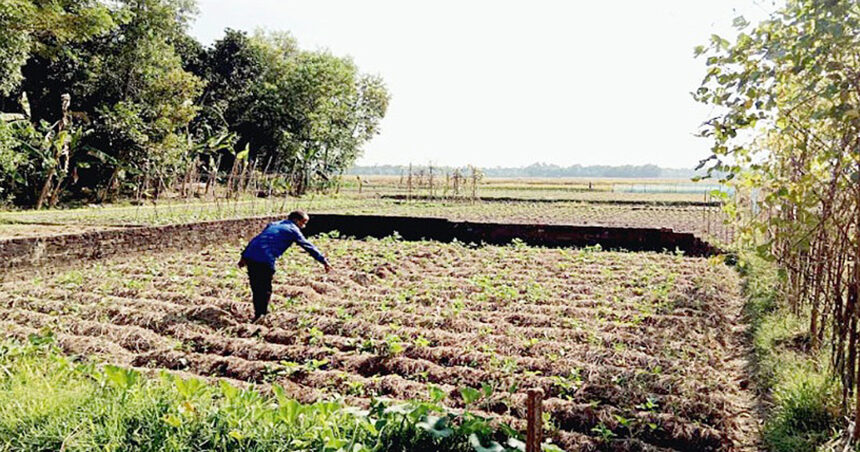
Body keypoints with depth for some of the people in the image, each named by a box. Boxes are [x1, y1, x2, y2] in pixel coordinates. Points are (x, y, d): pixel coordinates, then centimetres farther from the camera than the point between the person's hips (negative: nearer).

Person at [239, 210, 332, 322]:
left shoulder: (273, 224, 28)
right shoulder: (293, 230, 7)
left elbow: (256, 240, 26)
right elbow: (309, 247, 6)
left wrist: (244, 256, 27)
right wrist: (324, 261, 9)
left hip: (250, 257, 7)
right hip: (265, 260, -7)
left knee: (256, 288, 16)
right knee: (265, 289, 8)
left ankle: (259, 313, 25)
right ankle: (261, 313, 11)